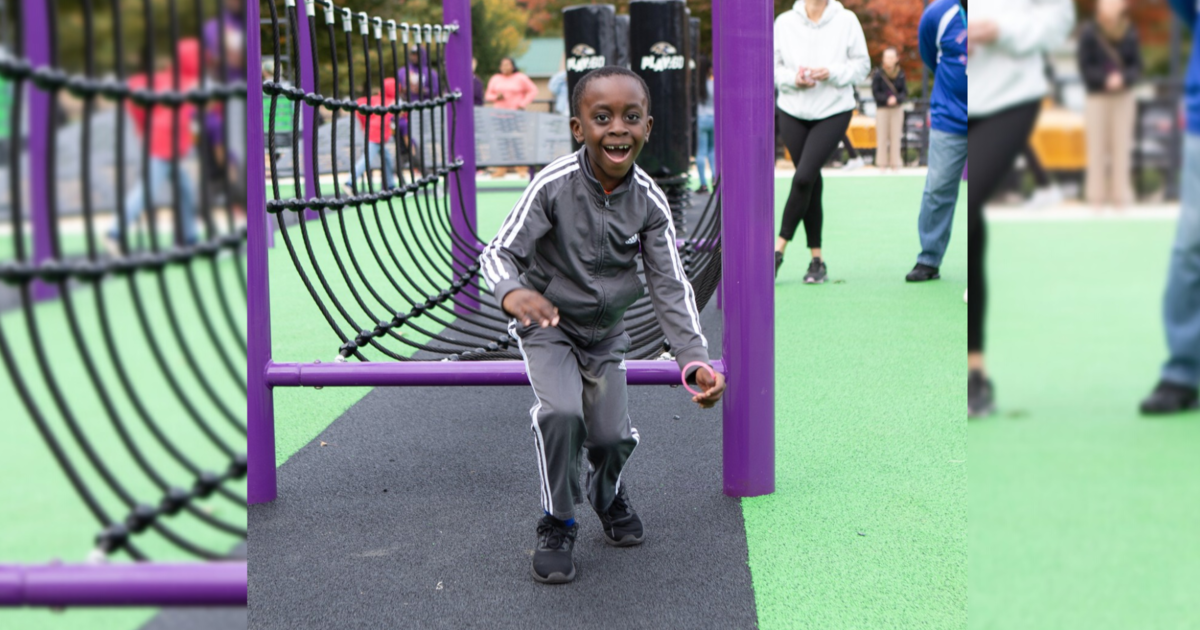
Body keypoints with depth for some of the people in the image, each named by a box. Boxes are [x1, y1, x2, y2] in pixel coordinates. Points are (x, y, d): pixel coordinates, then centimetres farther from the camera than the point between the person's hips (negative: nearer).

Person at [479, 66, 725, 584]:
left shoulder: (648, 201, -16)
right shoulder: (555, 184, -25)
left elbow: (670, 287, -12)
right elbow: (499, 251, -25)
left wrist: (695, 359, -25)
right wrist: (513, 292, -49)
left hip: (605, 331, 3)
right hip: (547, 325, -3)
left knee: (613, 435, -2)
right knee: (561, 412, -26)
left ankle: (607, 493, 37)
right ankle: (557, 525, -2)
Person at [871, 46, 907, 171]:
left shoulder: (900, 73, 1)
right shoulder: (878, 73, -5)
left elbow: (904, 92, 2)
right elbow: (875, 92, -6)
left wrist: (896, 99, -18)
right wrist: (886, 99, -20)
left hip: (897, 108, 2)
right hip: (882, 109, -2)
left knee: (895, 136, 4)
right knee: (882, 136, -2)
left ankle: (895, 163, 11)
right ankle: (882, 163, 7)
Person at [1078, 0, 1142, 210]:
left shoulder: (1130, 33, 4)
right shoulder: (1089, 32, -4)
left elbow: (1136, 66, 4)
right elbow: (1085, 67, -5)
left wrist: (1123, 78, -16)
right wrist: (1105, 80, -21)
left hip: (1124, 98, 2)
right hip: (1097, 97, -2)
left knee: (1121, 146, 3)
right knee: (1097, 147, -2)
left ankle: (1120, 195, 10)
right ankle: (1096, 195, 6)